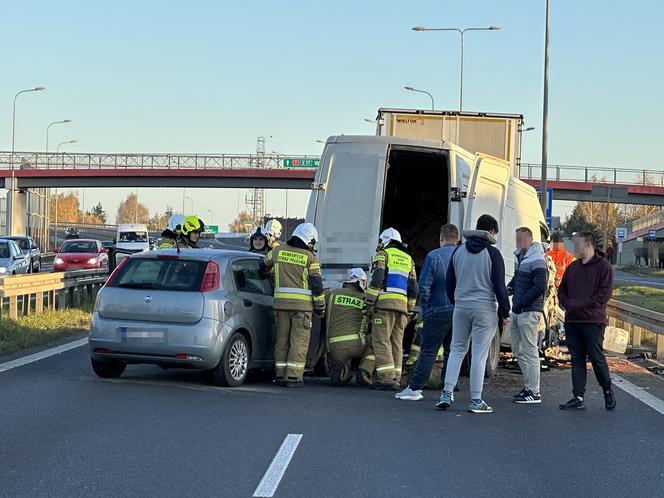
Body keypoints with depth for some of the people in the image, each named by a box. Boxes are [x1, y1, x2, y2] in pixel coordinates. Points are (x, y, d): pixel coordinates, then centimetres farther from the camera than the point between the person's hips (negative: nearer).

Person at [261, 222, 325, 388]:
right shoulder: (310, 257, -4)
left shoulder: (278, 251, 6)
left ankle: (280, 375, 13)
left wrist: (273, 272, 41)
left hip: (281, 302, 4)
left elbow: (263, 266, 19)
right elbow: (317, 284, -4)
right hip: (302, 304, -4)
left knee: (282, 339, 12)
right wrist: (320, 307, 4)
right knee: (299, 341, 1)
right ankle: (293, 377, -3)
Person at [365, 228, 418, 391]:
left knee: (381, 340, -8)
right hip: (402, 304, 6)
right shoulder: (408, 259, 22)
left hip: (385, 303, -6)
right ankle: (395, 380, 5)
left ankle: (386, 378, -17)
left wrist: (369, 302, -7)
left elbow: (376, 280, -9)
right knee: (397, 343, 8)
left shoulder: (383, 254, 3)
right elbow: (413, 288, 19)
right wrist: (409, 310, 22)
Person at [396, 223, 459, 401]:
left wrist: (425, 310, 0)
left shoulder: (434, 256, -6)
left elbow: (424, 285, -9)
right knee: (452, 352, 10)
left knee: (428, 350, -1)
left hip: (439, 311, -4)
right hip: (460, 312, 4)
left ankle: (415, 388, -2)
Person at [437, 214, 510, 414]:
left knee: (457, 349, 13)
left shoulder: (458, 251, 8)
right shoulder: (492, 253, -8)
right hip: (485, 309, -4)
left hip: (461, 308, 4)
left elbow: (449, 282, 13)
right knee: (479, 353, -1)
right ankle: (476, 400, 1)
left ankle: (447, 394, 5)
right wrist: (504, 313, -2)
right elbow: (499, 286, -9)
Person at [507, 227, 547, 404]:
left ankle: (534, 392, -3)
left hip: (529, 311, -10)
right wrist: (510, 288, 10)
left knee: (530, 351, -7)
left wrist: (521, 302, -19)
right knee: (518, 350, 14)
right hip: (517, 311, 10)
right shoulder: (520, 258, 16)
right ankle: (529, 385, 23)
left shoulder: (537, 261, -13)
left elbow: (540, 287, -20)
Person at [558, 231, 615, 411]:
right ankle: (578, 398, 6)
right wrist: (568, 303, 0)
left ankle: (608, 391, 20)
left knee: (597, 358, -1)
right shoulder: (572, 267, 16)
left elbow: (605, 292, -12)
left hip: (593, 321, -6)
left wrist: (582, 305, -16)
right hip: (572, 321, 6)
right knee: (577, 360, 5)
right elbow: (562, 289, 20)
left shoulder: (603, 266, -4)